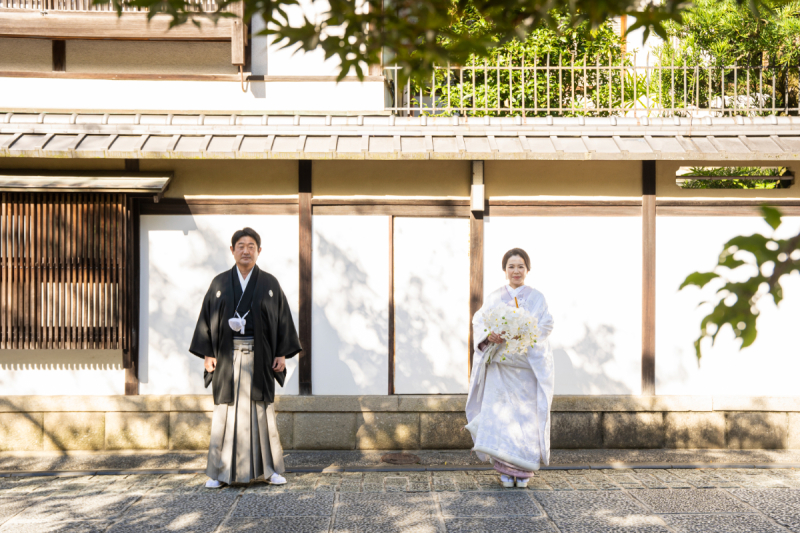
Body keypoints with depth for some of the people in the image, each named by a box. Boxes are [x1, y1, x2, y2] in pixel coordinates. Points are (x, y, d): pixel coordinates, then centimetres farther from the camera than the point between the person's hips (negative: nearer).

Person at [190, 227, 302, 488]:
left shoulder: (270, 284, 4)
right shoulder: (219, 284, 6)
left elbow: (283, 319, 4)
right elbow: (207, 319, 6)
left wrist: (282, 354, -4)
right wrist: (207, 354, -2)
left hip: (259, 356, 0)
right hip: (228, 356, 0)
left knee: (261, 409, 3)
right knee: (226, 411, 1)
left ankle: (268, 468, 11)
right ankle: (220, 471, 7)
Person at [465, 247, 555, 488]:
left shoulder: (537, 298, 8)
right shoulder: (494, 297, 11)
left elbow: (546, 325, -4)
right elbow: (479, 322, 0)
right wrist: (489, 335, -22)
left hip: (528, 365, -1)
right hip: (500, 364, 1)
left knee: (526, 414, -3)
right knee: (500, 413, -7)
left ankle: (523, 470, 6)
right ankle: (506, 469, 0)